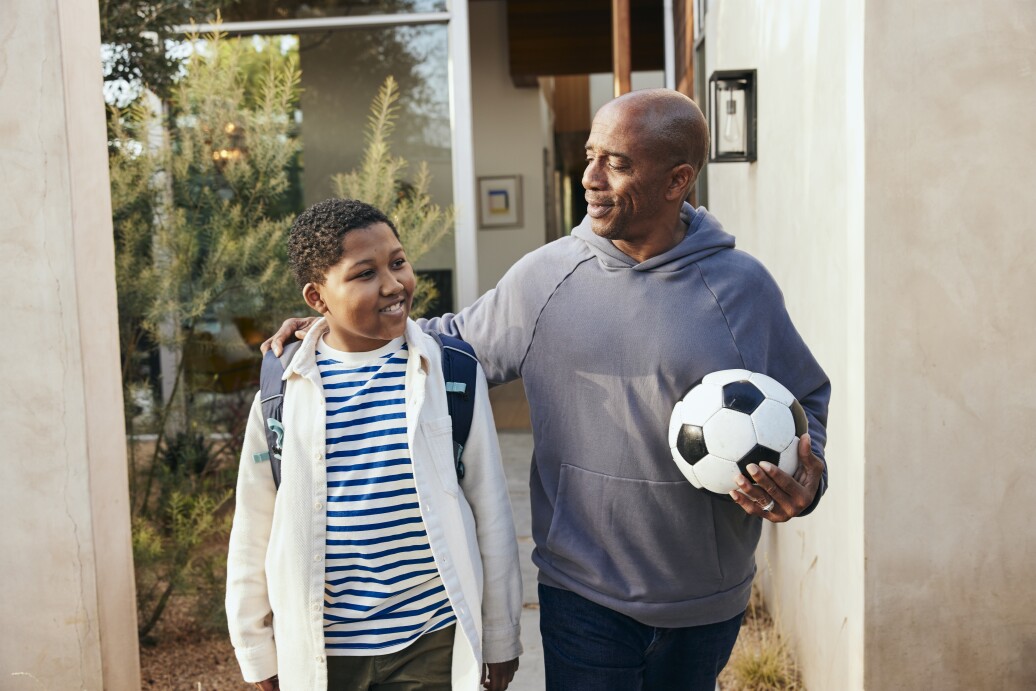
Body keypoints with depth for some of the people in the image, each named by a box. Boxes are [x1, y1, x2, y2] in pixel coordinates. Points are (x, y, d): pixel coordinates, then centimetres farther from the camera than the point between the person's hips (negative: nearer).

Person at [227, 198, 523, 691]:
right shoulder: (284, 390, -7)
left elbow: (490, 512, -2)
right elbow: (253, 530, 2)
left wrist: (501, 637, 3)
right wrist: (256, 651, 6)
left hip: (433, 642, 0)